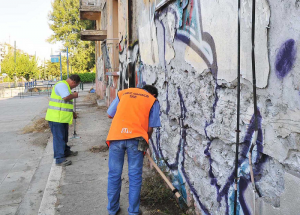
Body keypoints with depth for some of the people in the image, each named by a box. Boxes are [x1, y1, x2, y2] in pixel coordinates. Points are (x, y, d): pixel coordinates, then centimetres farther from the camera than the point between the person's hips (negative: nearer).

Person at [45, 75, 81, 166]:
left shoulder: (65, 86, 20)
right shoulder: (62, 85, -15)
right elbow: (66, 97, -30)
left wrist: (72, 113, 29)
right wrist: (74, 95, -11)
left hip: (63, 118, 11)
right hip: (56, 118, -11)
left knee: (64, 136, 23)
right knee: (58, 137, -7)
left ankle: (66, 151, 40)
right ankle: (59, 159, -4)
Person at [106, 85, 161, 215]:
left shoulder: (123, 93, 22)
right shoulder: (153, 101, 16)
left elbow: (110, 114, 22)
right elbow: (150, 128, 10)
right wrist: (145, 142, 26)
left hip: (116, 135, 2)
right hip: (135, 137, -2)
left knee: (114, 174, 13)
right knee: (135, 176, 10)